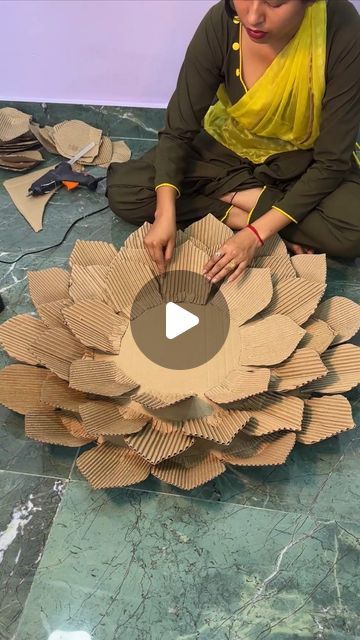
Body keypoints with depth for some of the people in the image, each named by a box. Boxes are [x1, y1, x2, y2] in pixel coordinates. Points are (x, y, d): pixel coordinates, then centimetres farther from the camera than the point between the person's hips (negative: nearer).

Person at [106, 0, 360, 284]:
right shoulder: (220, 23, -22)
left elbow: (332, 161, -23)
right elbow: (179, 131, -16)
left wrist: (256, 234, -30)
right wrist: (165, 214, -31)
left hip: (302, 161, -1)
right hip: (228, 147, 2)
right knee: (122, 192, -16)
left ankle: (231, 196, -13)